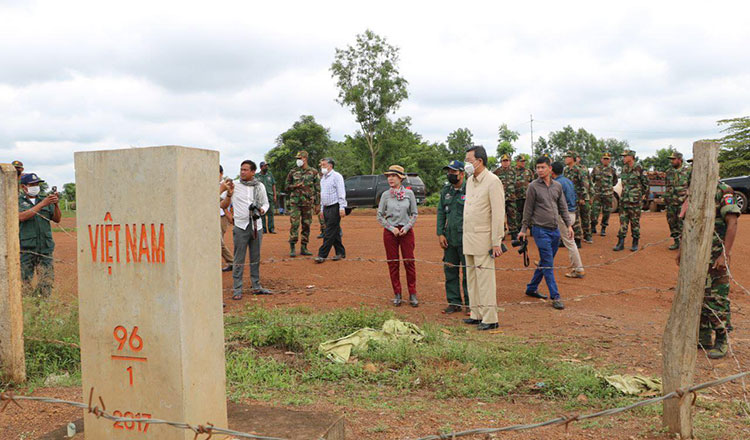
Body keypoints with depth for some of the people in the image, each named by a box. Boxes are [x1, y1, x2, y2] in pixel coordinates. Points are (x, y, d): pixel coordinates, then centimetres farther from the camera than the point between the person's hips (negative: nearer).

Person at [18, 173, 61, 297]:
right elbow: (21, 217, -16)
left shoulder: (44, 199, 13)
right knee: (25, 282, 0)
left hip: (45, 248, 3)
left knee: (47, 279, -3)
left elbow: (57, 219, 8)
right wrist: (42, 204, -21)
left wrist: (56, 204, -11)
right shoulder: (18, 201, 3)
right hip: (26, 248, -3)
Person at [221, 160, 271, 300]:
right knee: (239, 259, -2)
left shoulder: (260, 186, 10)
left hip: (256, 226, 2)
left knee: (256, 258, 9)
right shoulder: (235, 186, 4)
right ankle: (237, 289, 2)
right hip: (241, 226, -2)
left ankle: (256, 287, 18)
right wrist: (229, 194, -13)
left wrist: (261, 210, -5)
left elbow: (265, 203, 16)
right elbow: (223, 206, 4)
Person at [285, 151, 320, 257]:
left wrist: (317, 203, 2)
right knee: (294, 224, -8)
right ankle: (292, 248, -4)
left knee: (306, 225, 5)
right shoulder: (293, 172, 7)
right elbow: (287, 187, 14)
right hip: (295, 202, -1)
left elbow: (317, 189, 6)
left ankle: (303, 248, 13)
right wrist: (295, 186, -7)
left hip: (308, 203, 1)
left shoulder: (313, 172, 5)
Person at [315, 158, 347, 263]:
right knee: (334, 232, 10)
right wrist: (322, 209, 20)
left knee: (330, 233, -8)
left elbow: (341, 193, -13)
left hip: (335, 207, -8)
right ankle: (340, 252, 17)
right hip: (326, 208, 8)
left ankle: (322, 255, -11)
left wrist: (342, 208, -19)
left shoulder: (336, 176, -8)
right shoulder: (323, 178, 18)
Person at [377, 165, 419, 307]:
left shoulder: (409, 193, 0)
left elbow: (414, 214, 4)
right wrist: (391, 228, -6)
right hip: (390, 232, 1)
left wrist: (407, 227, -9)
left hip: (406, 231, -1)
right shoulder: (386, 195, 1)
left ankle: (412, 294, 8)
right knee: (393, 263, 4)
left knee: (409, 262, -2)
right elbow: (379, 216, 4)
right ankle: (397, 294, 14)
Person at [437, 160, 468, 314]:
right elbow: (441, 213, 14)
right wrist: (440, 233, 5)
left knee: (468, 272, -1)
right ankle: (454, 302, 19)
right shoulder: (446, 191, 13)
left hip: (465, 237, -6)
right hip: (449, 237, 6)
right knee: (450, 270, 9)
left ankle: (470, 303, 8)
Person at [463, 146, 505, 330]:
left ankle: (490, 318, 0)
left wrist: (496, 243, -17)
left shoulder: (493, 181, -12)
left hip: (483, 239, -8)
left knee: (485, 279, -6)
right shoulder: (470, 180, 14)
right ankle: (476, 314, 22)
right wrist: (466, 235, 15)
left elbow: (498, 213, -15)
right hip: (469, 238, 9)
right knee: (471, 278, 13)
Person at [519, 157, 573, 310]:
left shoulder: (557, 186, 9)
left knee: (545, 263, 13)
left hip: (555, 230, 5)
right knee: (548, 264, -7)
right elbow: (528, 210, -1)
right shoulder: (533, 187, -4)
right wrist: (523, 229, -1)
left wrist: (569, 225, 7)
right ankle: (555, 297, -5)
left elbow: (563, 207, 14)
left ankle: (532, 288, 28)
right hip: (540, 229, -5)